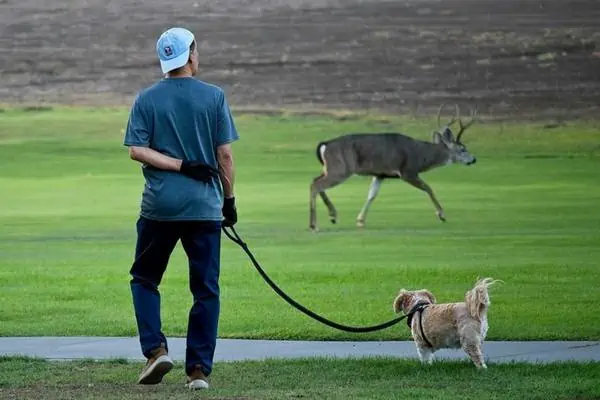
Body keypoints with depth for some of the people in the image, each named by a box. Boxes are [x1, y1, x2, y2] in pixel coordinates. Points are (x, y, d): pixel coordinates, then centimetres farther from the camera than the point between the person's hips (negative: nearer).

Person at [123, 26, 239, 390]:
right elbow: (225, 154, -1)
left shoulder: (147, 98, 3)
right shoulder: (214, 97, 0)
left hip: (159, 206, 1)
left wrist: (179, 165, -7)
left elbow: (137, 150, -7)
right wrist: (230, 200, 7)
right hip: (205, 206, -1)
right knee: (206, 289, 4)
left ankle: (156, 348, -3)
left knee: (144, 279, 15)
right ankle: (199, 369, 1)